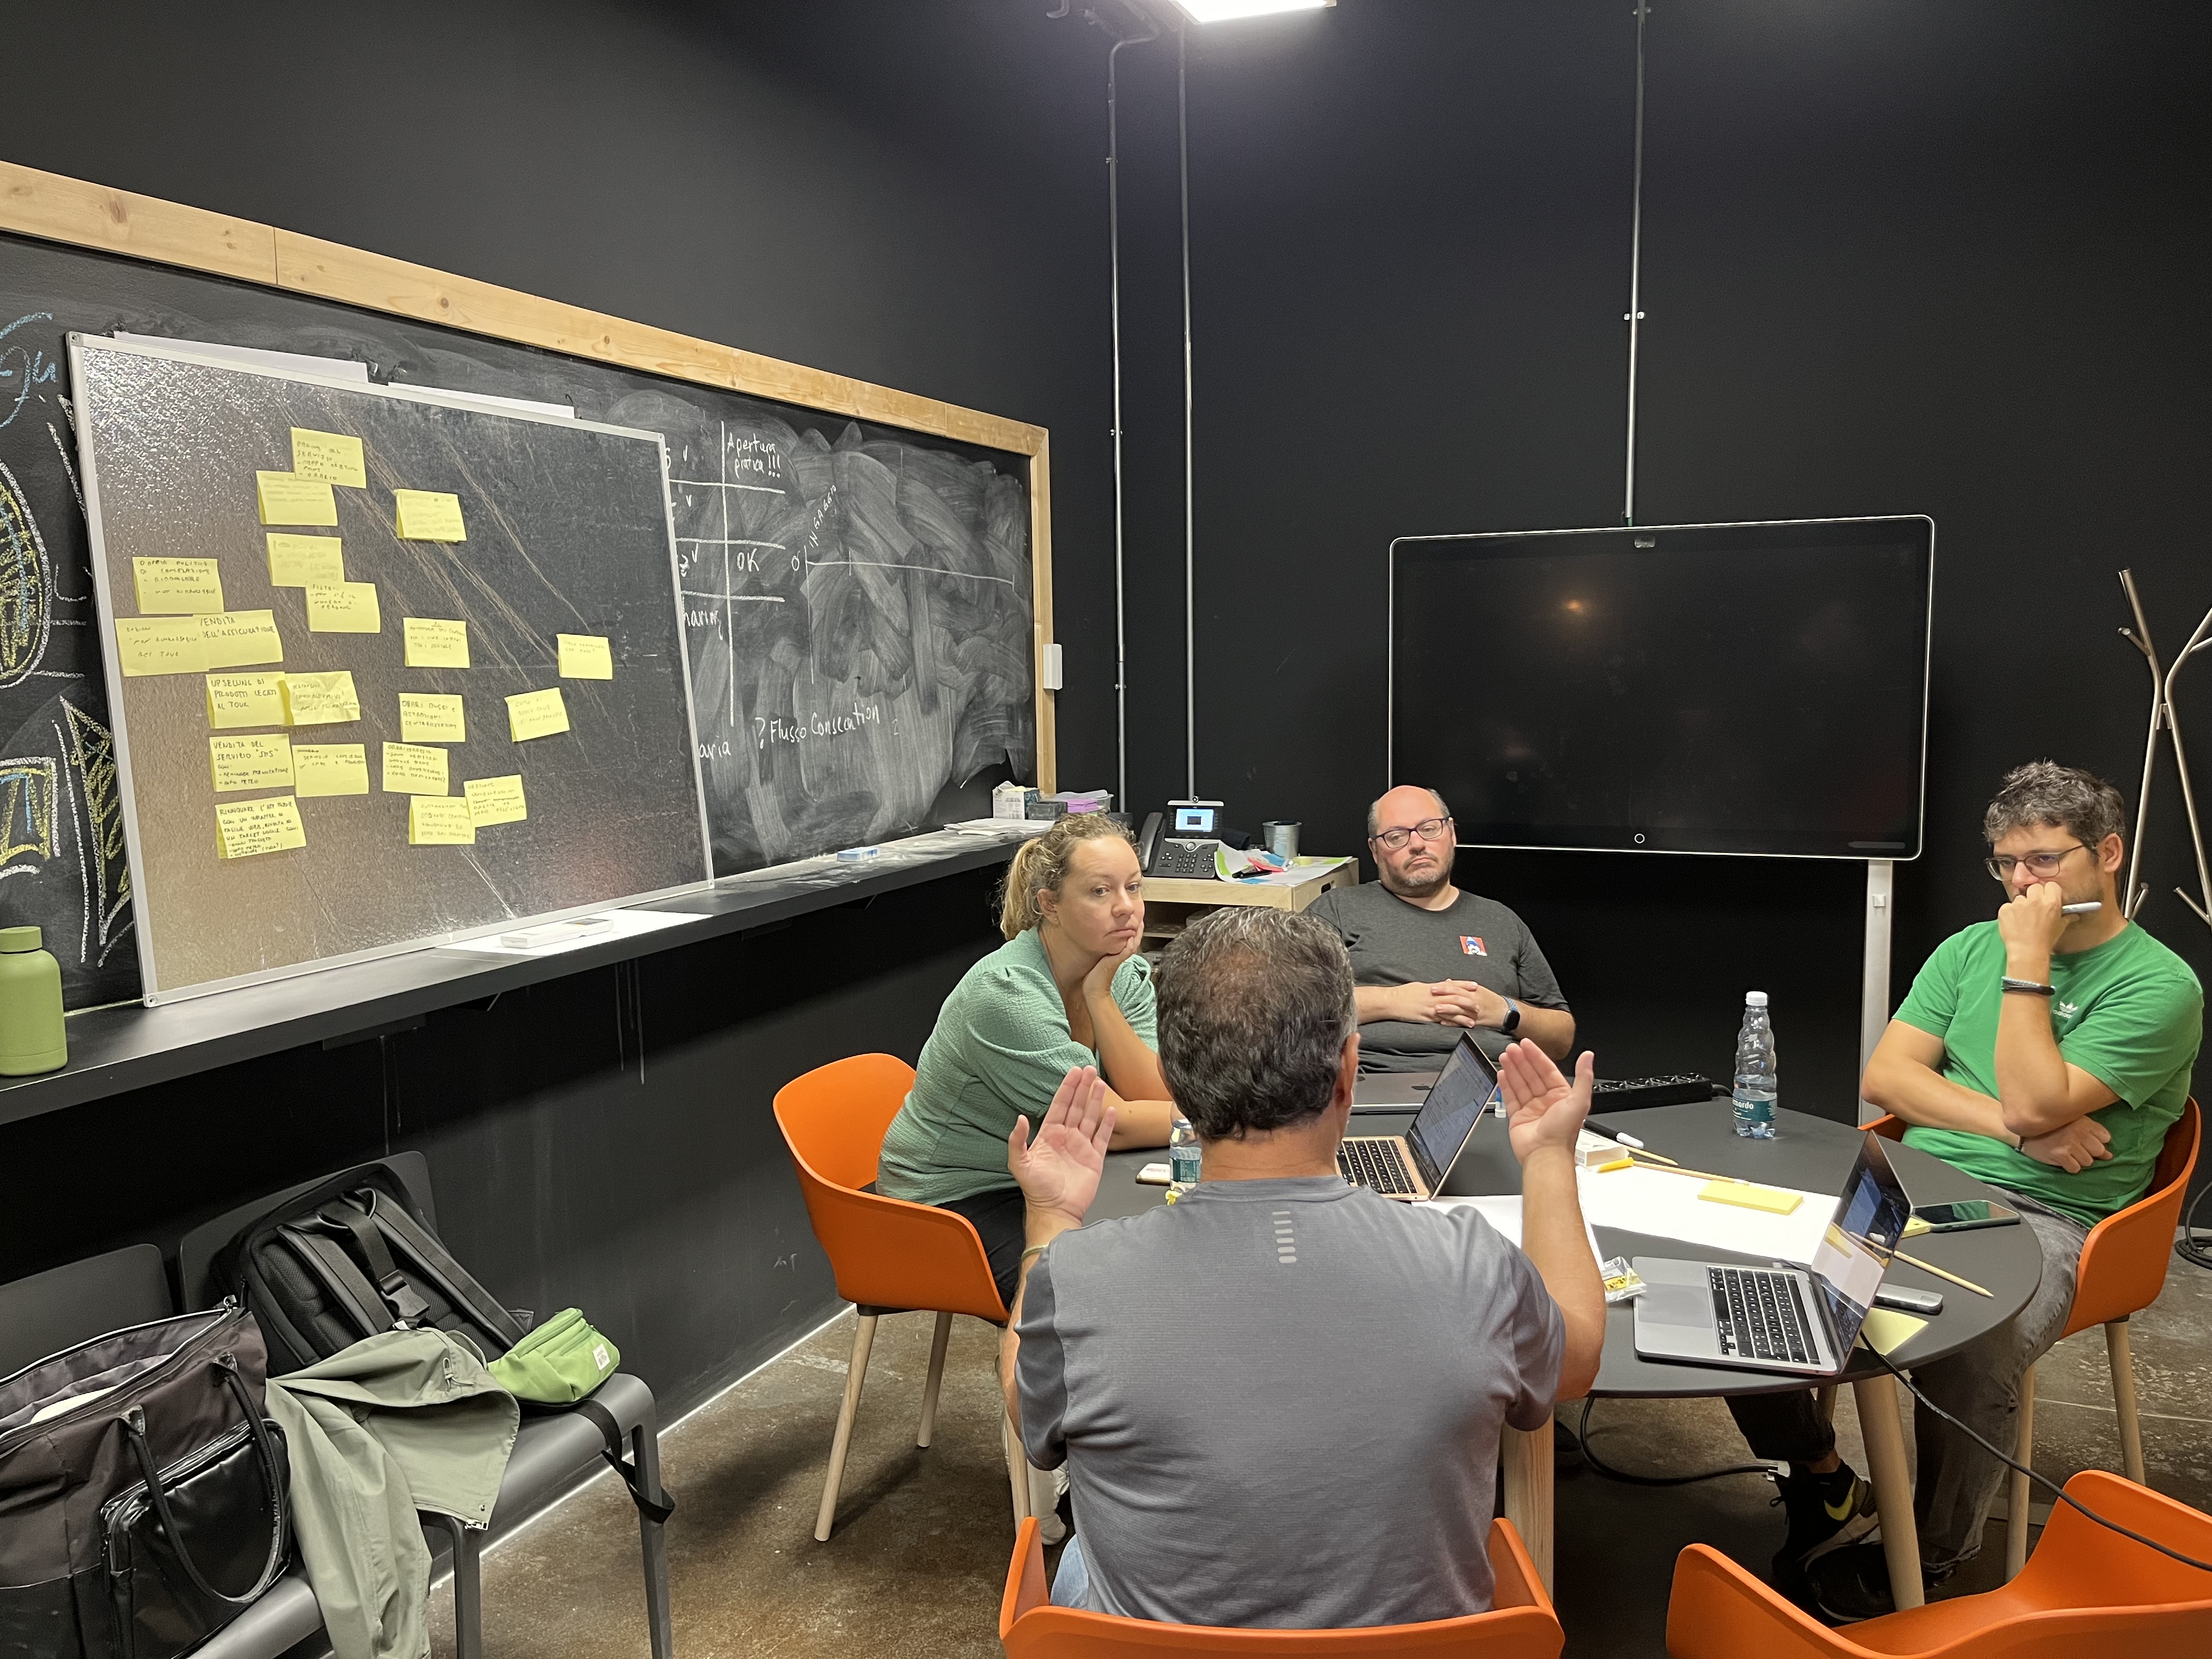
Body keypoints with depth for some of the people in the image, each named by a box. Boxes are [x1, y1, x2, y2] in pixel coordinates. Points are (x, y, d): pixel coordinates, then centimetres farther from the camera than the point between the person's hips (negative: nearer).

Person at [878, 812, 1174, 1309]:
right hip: (957, 1199, -7)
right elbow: (1111, 1125, -24)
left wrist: (1099, 996, -22)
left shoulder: (1128, 974, -3)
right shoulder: (1005, 993, -26)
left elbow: (1154, 1099, -14)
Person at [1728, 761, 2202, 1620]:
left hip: (2045, 1219, -5)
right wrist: (2012, 1126, -9)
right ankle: (1821, 1483, 5)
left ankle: (1933, 1557, -4)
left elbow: (2034, 1105, -16)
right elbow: (1883, 1076, 4)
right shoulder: (1970, 947, 14)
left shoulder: (2157, 985, -4)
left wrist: (2029, 962, -14)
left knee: (1969, 1356, -35)